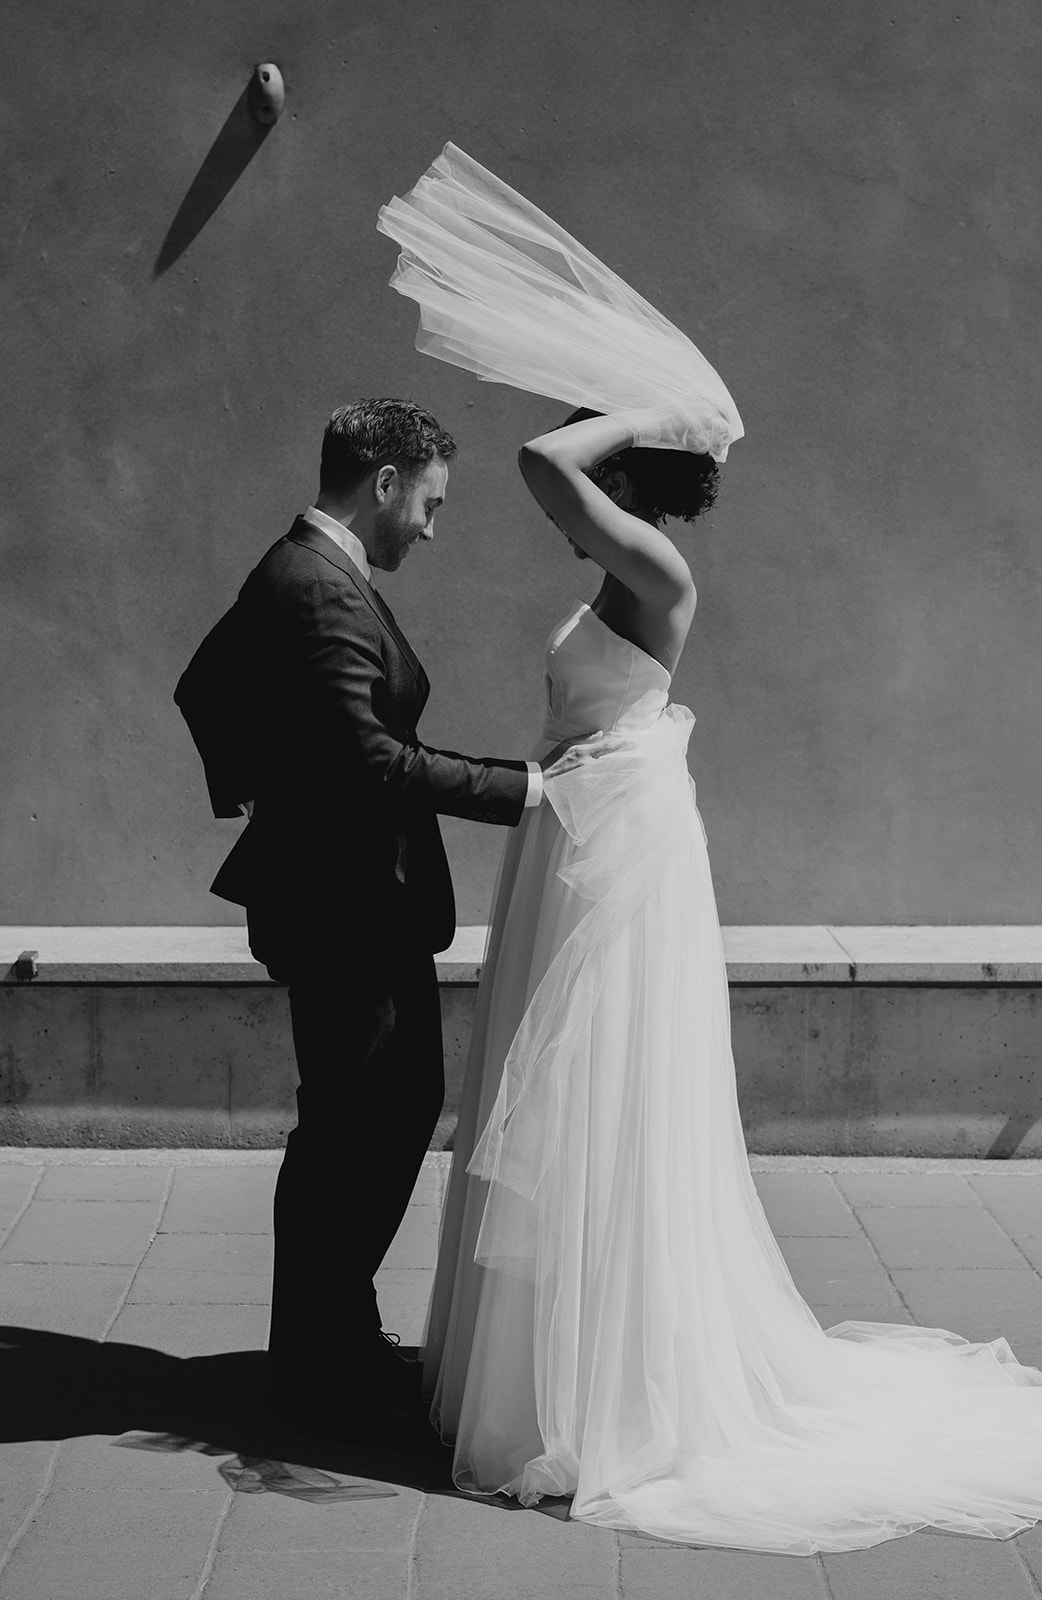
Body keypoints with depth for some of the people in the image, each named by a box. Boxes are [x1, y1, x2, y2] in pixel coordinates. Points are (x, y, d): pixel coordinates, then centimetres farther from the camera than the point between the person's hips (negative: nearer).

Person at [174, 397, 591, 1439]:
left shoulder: (295, 574, 12)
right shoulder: (321, 591, -21)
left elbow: (203, 688, 25)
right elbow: (370, 759, -30)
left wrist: (242, 790, 31)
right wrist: (519, 788, -26)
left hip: (370, 905, 11)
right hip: (347, 911, -11)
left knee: (406, 1103, 18)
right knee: (345, 1127, 2)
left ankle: (335, 1325, 31)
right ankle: (317, 1360, 18)